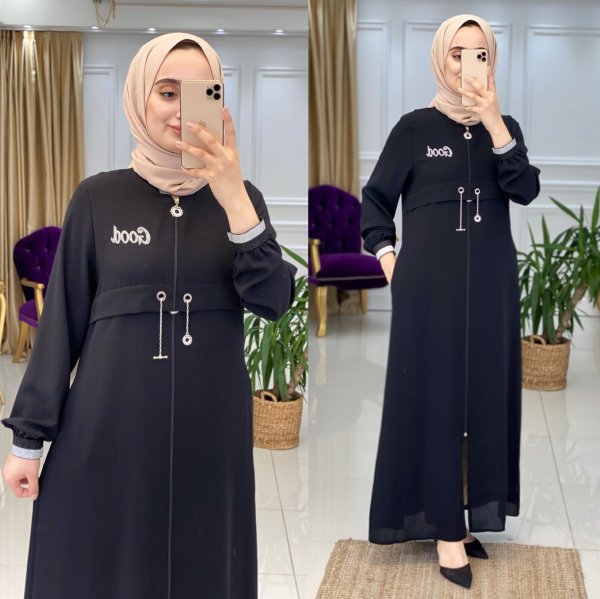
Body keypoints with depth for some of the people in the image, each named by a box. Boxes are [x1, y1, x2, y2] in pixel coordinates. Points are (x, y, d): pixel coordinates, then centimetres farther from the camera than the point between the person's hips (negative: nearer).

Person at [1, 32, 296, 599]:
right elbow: (62, 318, 0)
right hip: (111, 427, -1)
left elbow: (274, 301, -8)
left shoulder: (239, 196, 4)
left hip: (210, 427, 2)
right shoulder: (99, 197, -1)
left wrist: (233, 200, -19)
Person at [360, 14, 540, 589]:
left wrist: (493, 122, -16)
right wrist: (389, 261, -6)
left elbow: (525, 190, -9)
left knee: (484, 391, 5)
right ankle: (444, 526, 1)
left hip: (490, 282, 3)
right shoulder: (415, 126, 0)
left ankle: (465, 514, 16)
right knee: (433, 392, -3)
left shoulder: (505, 127, 8)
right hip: (429, 282, -3)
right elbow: (375, 199, 4)